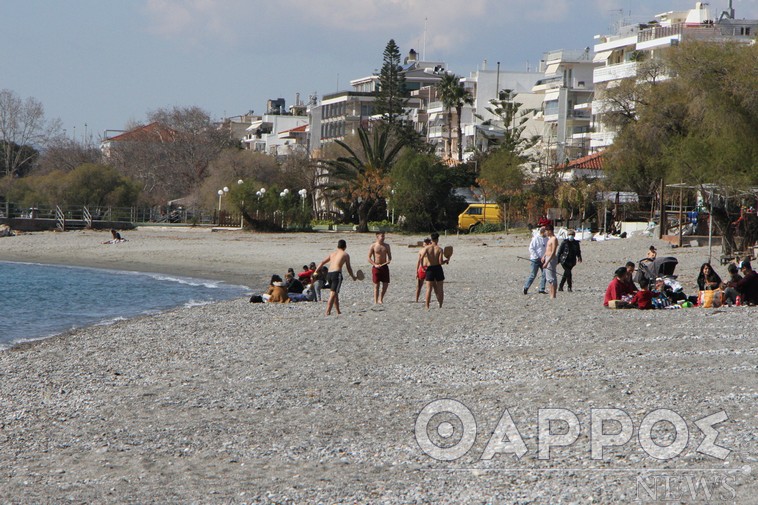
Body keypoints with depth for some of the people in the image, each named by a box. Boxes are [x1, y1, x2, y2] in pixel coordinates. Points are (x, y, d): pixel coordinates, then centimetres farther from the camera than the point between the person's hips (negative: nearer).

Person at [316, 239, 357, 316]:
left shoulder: (332, 253, 20)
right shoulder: (345, 254, 8)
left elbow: (322, 263, 16)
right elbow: (348, 268, 12)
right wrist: (353, 276, 27)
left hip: (329, 274, 5)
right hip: (337, 273, -5)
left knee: (335, 293, 19)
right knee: (333, 294, -10)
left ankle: (338, 311, 26)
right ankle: (328, 312, -22)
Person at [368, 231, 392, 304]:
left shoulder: (386, 246, 8)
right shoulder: (373, 246, -4)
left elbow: (389, 255, 16)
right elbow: (369, 258, -4)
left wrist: (389, 260, -7)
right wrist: (375, 265, -17)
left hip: (384, 266, 4)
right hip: (376, 267, -4)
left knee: (386, 284, 1)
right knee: (376, 285, -1)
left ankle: (380, 299, 18)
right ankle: (375, 301, 5)